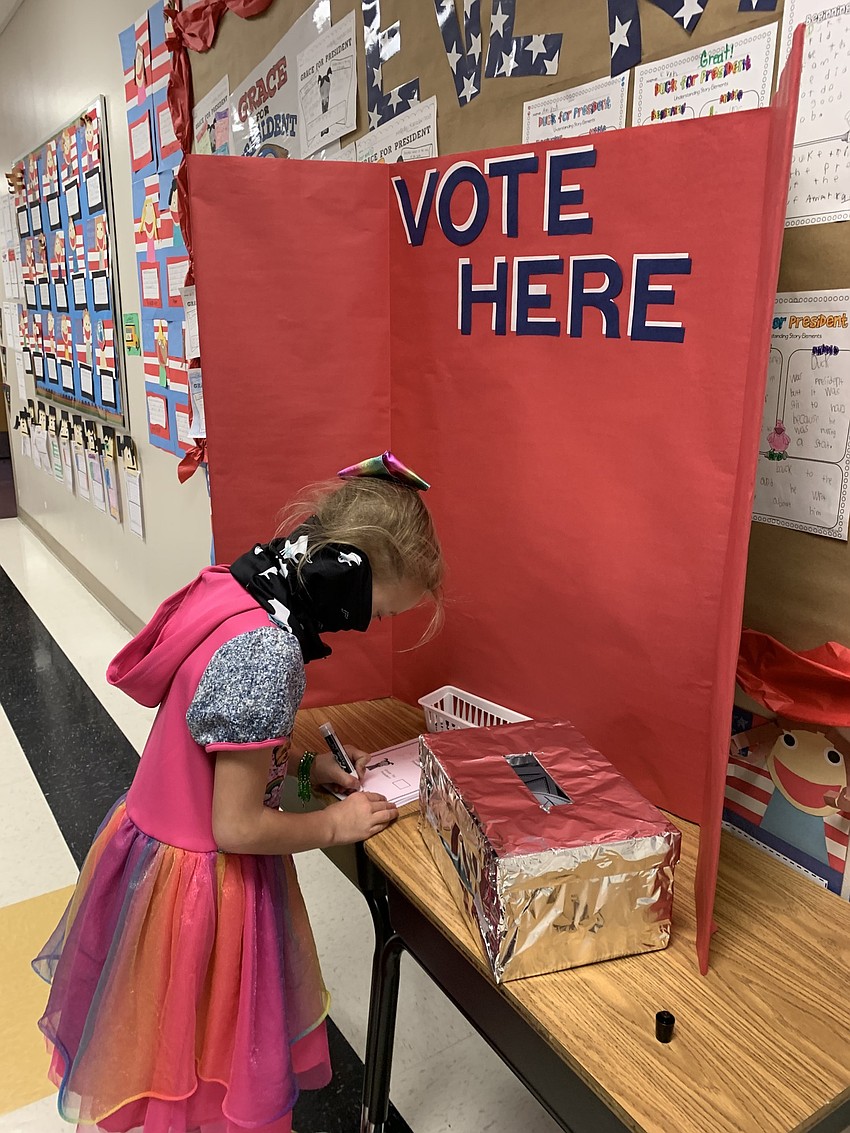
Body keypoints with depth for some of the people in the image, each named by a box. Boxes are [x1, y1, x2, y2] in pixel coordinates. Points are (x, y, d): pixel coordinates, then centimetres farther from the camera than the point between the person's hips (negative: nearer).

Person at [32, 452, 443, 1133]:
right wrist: (334, 826, -12)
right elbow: (238, 827, -26)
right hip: (204, 880, -8)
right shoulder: (267, 653, -34)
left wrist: (302, 763, 4)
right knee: (209, 1054, 18)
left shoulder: (235, 591, -6)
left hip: (153, 839, 8)